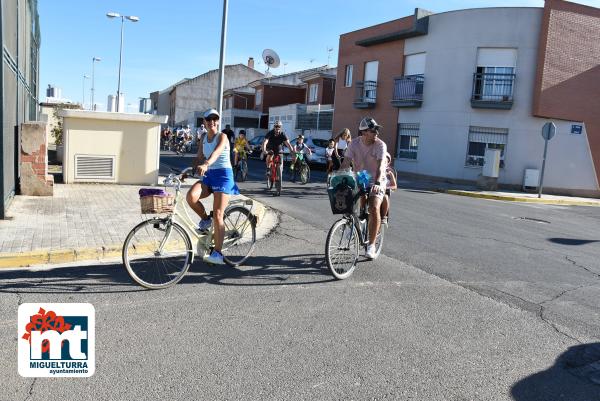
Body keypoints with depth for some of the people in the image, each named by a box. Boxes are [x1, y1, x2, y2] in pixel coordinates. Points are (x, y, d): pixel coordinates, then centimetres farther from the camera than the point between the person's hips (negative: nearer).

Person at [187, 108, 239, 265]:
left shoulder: (222, 136, -7)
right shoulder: (204, 137, 13)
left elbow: (216, 152, -26)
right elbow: (199, 157, 13)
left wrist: (205, 164, -45)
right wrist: (192, 168, -6)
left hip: (223, 175, -5)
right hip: (208, 176, 5)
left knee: (217, 215, -11)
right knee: (190, 196, -25)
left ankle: (217, 253, -7)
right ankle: (205, 219, 5)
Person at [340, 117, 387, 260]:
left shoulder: (380, 145, -16)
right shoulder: (354, 144, -7)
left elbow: (380, 166, -28)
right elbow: (346, 163, -13)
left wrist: (377, 183, -44)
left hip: (376, 181, -3)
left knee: (374, 209, -21)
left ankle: (371, 244, -11)